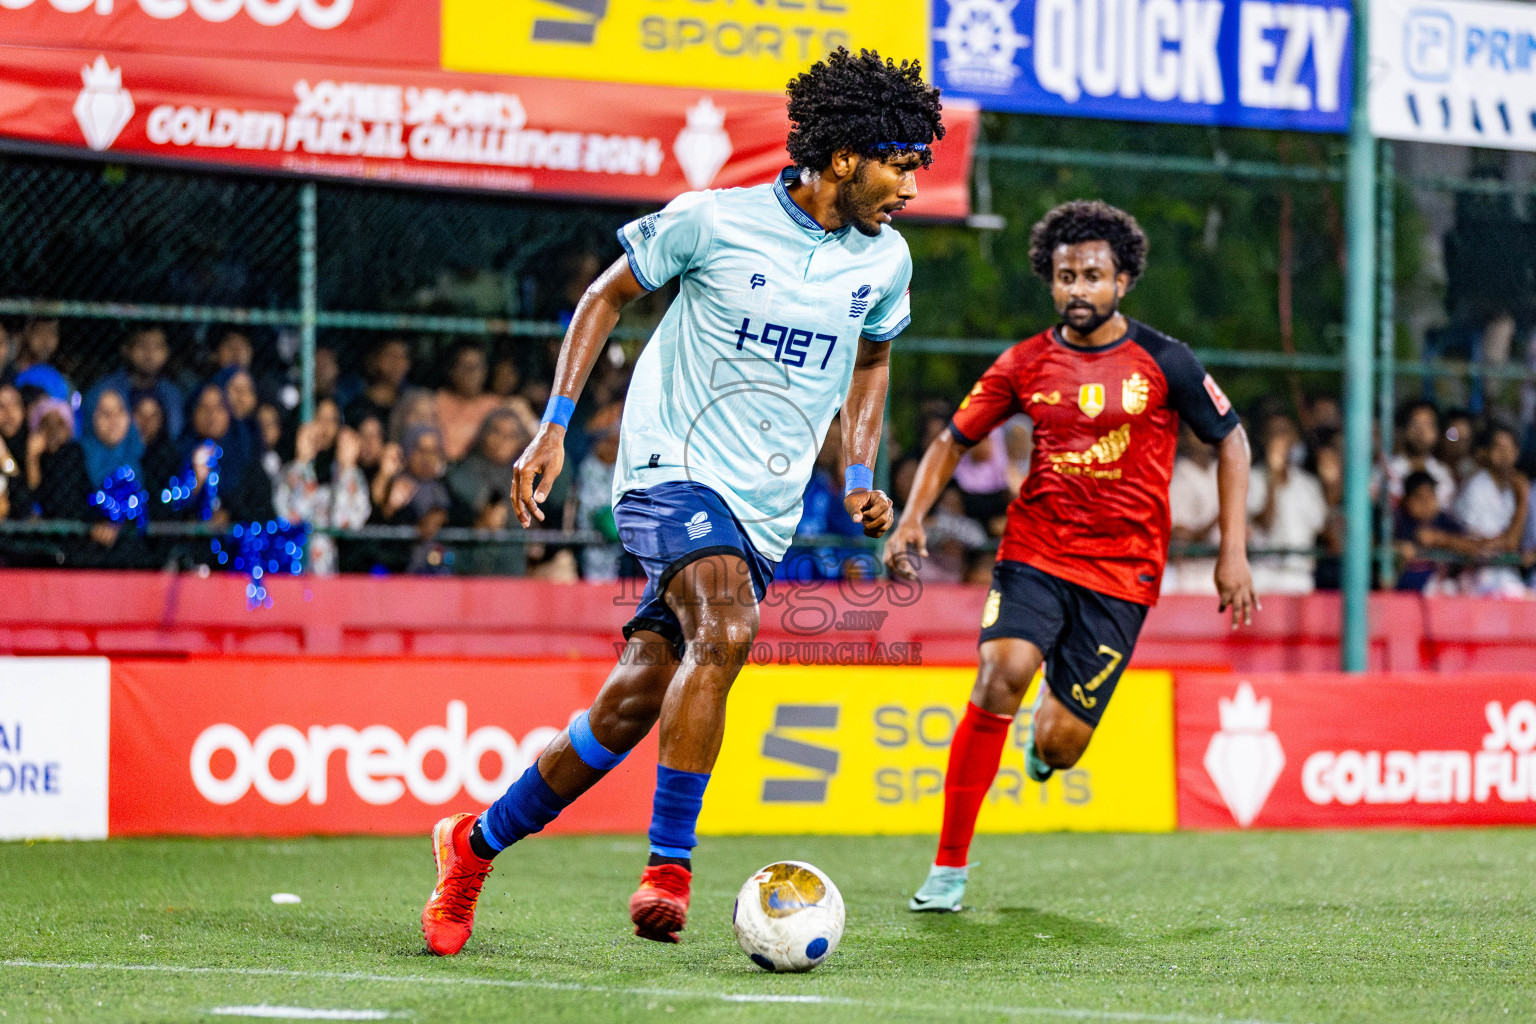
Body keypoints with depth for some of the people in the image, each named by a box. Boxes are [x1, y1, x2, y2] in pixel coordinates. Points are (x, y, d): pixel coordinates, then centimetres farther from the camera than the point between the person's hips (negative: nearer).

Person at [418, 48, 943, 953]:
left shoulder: (885, 261, 5)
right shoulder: (712, 221, -9)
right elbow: (608, 296, 4)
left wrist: (861, 478, 11)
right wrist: (554, 428, -2)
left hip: (767, 512, 5)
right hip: (674, 467, -5)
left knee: (630, 710, 2)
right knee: (726, 631, -33)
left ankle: (476, 845, 20)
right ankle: (669, 867, -28)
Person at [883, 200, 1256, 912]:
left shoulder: (1163, 362, -2)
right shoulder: (1026, 365, 3)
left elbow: (1231, 441, 7)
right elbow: (954, 439, 13)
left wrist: (1233, 553, 2)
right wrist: (913, 518, -3)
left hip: (1121, 570, -1)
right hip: (1033, 553, 1)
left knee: (1056, 748, -8)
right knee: (1001, 673, -27)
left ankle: (1051, 724, 35)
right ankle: (949, 866, -18)